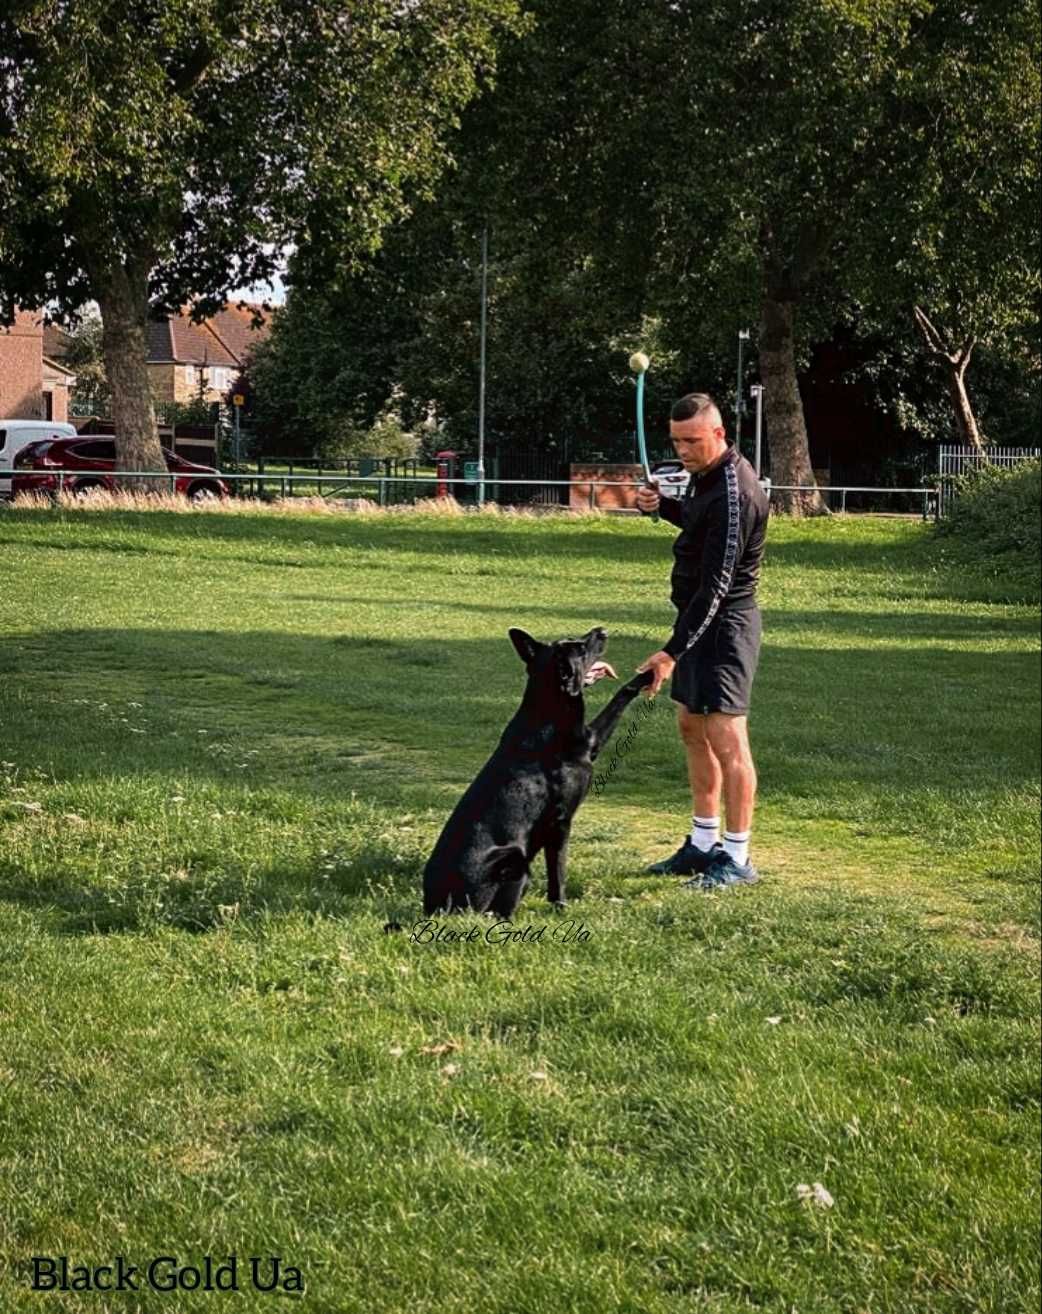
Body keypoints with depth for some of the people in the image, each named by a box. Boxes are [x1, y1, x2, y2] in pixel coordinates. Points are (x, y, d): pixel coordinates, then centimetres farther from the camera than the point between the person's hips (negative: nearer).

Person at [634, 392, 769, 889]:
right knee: (692, 727, 15)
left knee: (726, 736, -10)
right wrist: (663, 506, 8)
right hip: (699, 617, 11)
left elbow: (715, 585, -27)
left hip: (724, 623, -11)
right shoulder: (706, 473, 7)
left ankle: (737, 859, -5)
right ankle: (703, 844, 23)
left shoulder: (733, 495, -24)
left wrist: (672, 651, -29)